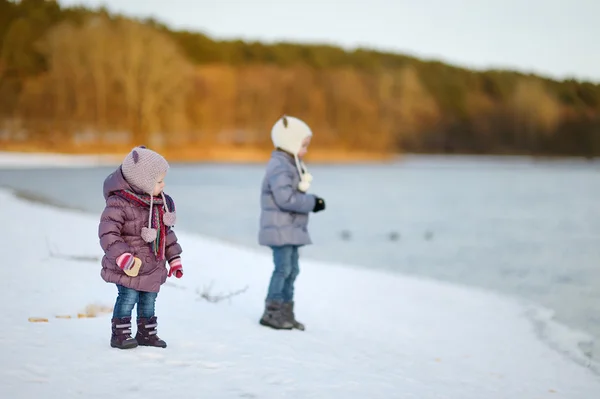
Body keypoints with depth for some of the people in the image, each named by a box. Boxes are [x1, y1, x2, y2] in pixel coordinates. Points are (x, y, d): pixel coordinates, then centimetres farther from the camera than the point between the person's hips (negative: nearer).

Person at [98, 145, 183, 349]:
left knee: (149, 300, 14)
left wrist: (174, 259, 16)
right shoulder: (119, 203, -20)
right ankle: (120, 334, 7)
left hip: (153, 266, 7)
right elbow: (107, 233, -24)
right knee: (128, 297, -6)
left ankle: (147, 333, 27)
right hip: (129, 268, -7)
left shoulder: (161, 203, 4)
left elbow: (166, 232, 16)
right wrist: (123, 257, -32)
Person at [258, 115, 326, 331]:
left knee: (292, 269, 13)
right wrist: (312, 202, -19)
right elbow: (285, 198, -27)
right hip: (280, 228, -10)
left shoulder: (291, 165, 15)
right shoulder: (280, 167, -18)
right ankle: (271, 312, -4)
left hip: (291, 228, 10)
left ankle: (286, 313, 19)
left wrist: (312, 201, -1)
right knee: (283, 268, -9)